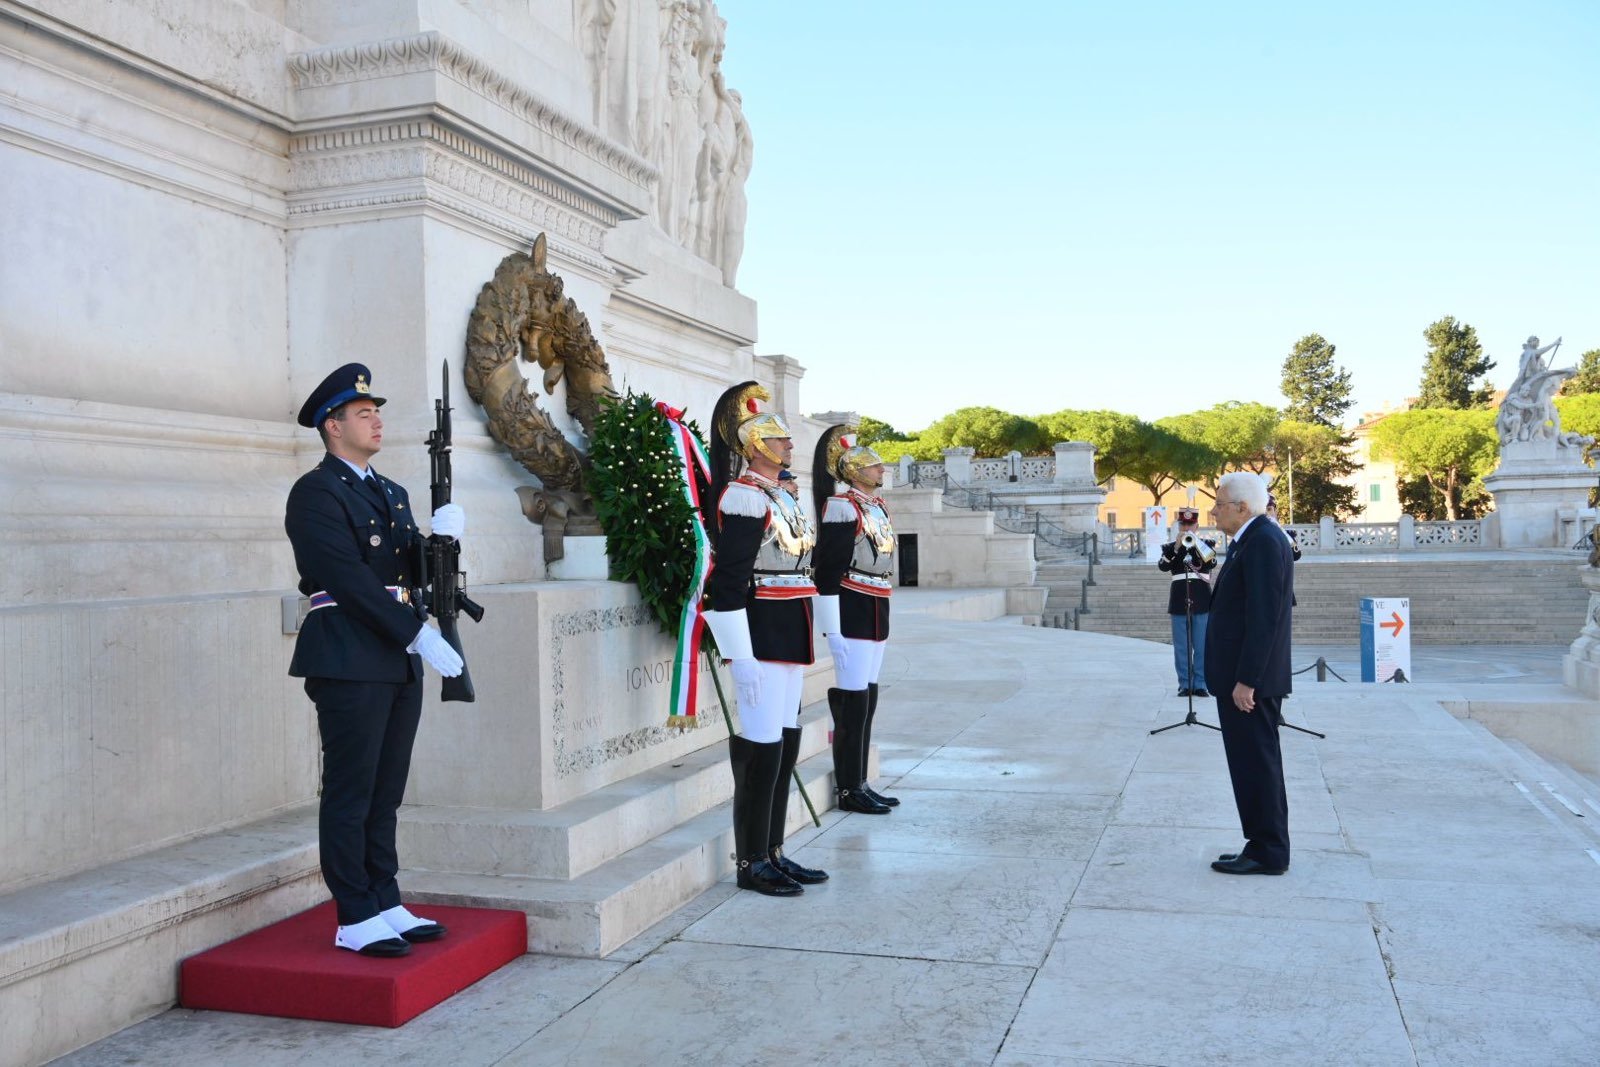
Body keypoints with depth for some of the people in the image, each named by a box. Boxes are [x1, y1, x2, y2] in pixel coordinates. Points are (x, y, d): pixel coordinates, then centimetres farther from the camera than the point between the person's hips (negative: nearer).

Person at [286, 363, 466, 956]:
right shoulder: (316, 493, -7)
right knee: (350, 794, -1)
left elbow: (414, 572, 15)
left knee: (385, 794, 12)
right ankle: (355, 921, 7)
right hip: (349, 662, -8)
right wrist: (418, 635, -18)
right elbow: (350, 579, -16)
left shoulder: (391, 493, 19)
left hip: (398, 663, 8)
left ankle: (386, 906, 20)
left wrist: (441, 535, -6)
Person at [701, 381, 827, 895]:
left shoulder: (781, 495, 16)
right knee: (761, 750, -4)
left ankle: (773, 853, 22)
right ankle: (751, 863, 7)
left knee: (785, 745, 12)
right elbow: (729, 582, -19)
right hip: (762, 638, -9)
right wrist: (742, 657, -22)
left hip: (788, 637, 10)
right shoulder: (744, 497, -14)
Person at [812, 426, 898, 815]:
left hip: (875, 612, 9)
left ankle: (860, 782, 21)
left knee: (867, 699, 12)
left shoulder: (877, 506, 14)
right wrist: (832, 629, -20)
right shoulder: (842, 507, -13)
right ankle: (849, 790, 3)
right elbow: (827, 570, -17)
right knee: (852, 702, -5)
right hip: (853, 612, -9)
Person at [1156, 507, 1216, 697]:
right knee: (1181, 646, 3)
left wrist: (1196, 543, -19)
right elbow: (1163, 566, -10)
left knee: (1202, 645, 0)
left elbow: (1211, 563, -13)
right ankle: (1185, 684, 8)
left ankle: (1200, 684, 6)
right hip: (1179, 601, 1)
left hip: (1201, 601, -1)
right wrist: (1176, 547, -19)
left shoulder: (1207, 544, 6)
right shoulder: (1170, 547, 8)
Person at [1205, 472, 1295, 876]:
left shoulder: (1263, 542, -16)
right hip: (1241, 677, 11)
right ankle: (1264, 848, 23)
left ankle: (1267, 853, 6)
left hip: (1249, 679, -11)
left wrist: (1246, 680, -22)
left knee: (1256, 765, -3)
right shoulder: (1252, 540, 15)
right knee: (1256, 766, 15)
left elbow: (1264, 617, -22)